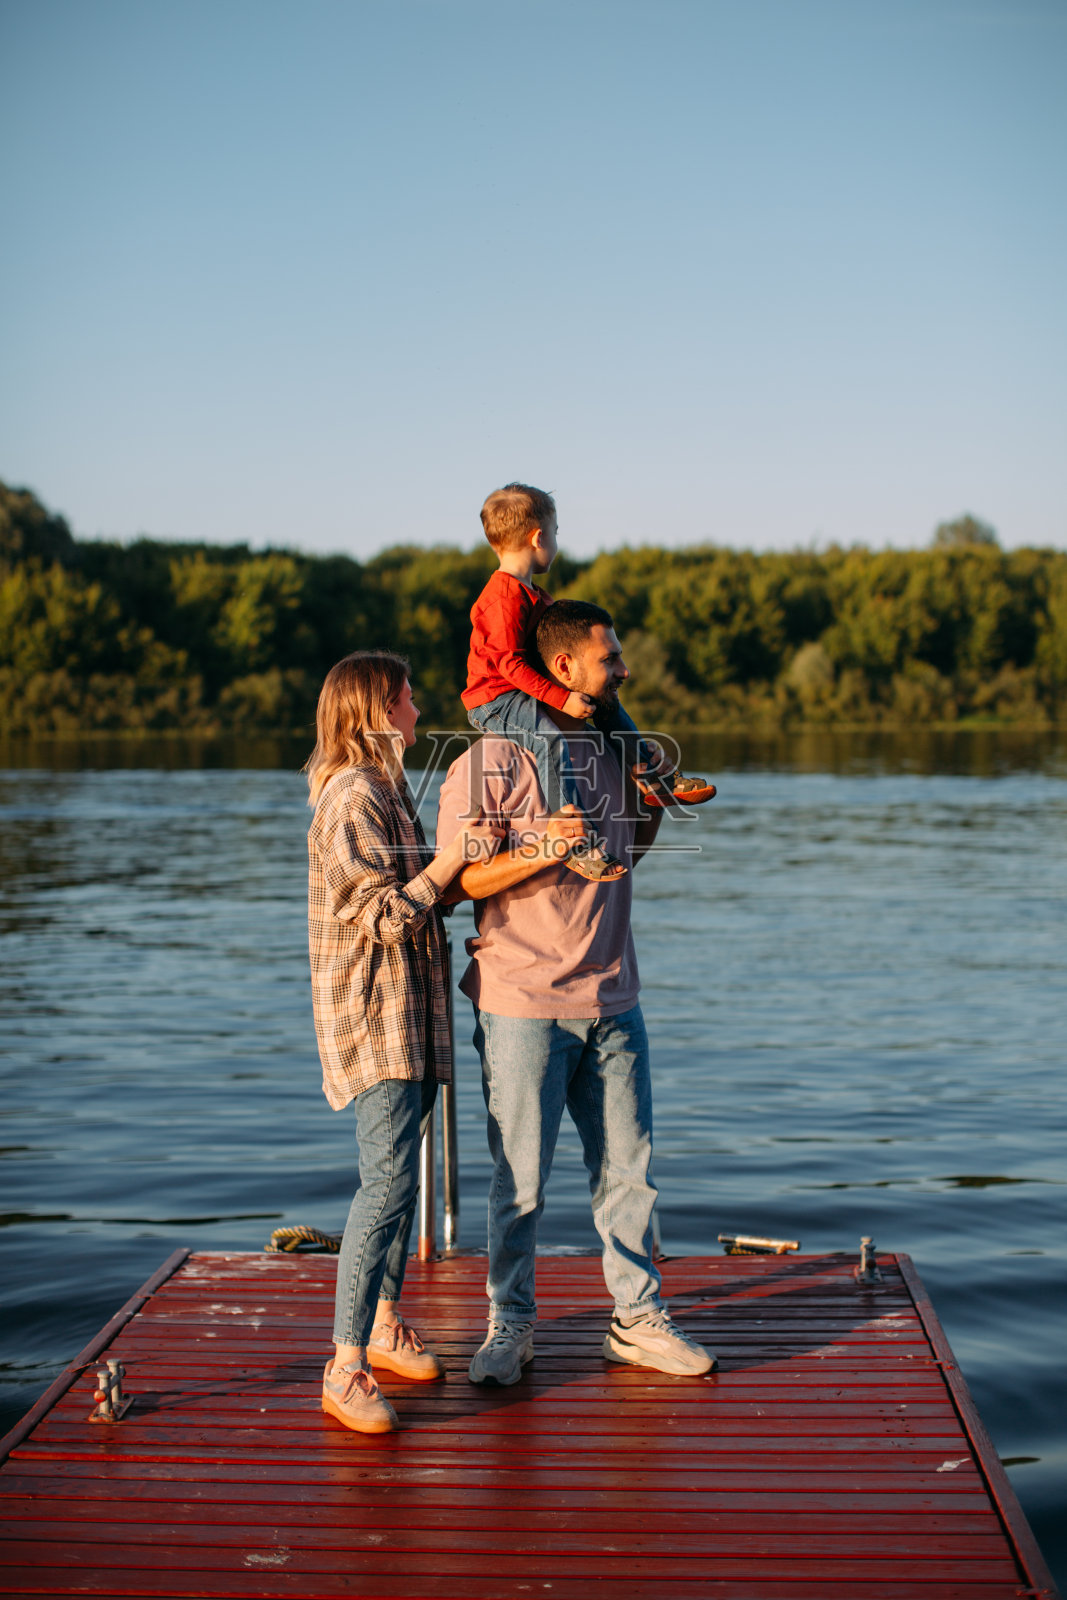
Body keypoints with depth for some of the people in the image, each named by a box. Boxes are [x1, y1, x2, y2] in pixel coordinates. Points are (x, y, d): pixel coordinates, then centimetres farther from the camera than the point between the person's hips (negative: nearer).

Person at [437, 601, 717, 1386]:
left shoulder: (611, 749, 10)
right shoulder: (490, 761, -10)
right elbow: (453, 882, -11)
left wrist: (653, 800, 4)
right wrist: (539, 851, -24)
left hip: (612, 1000, 6)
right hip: (523, 1004, -6)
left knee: (628, 1167, 11)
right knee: (520, 1181, 4)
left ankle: (639, 1320, 23)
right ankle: (511, 1327, 20)